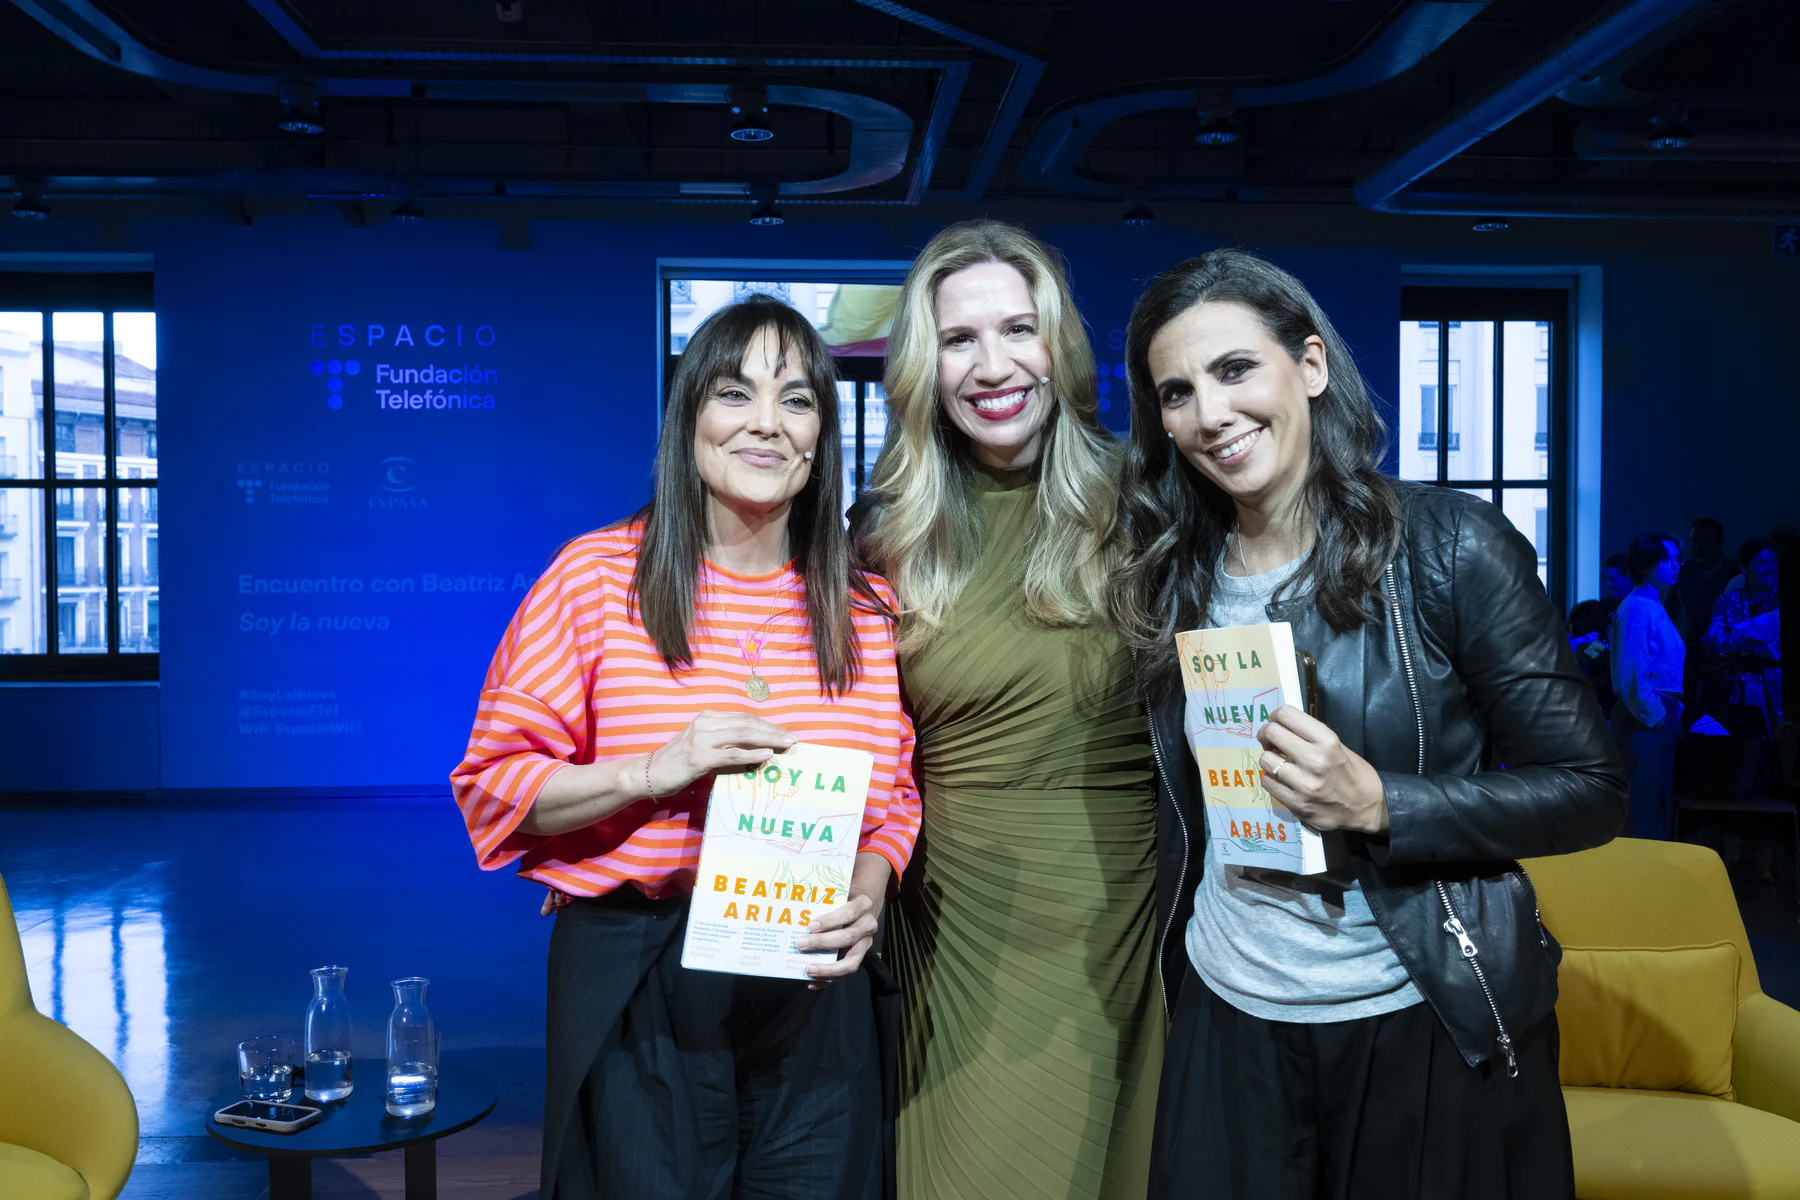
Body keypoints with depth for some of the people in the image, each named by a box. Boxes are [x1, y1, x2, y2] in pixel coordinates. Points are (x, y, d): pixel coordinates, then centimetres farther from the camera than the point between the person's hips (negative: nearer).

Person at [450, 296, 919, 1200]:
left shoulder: (865, 609, 4)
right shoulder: (597, 575, -6)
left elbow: (896, 795, 11)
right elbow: (492, 784, -5)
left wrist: (867, 891, -9)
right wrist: (654, 772, -20)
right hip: (636, 989, -3)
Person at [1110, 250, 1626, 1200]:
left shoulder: (1451, 547, -12)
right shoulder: (1172, 580, 1)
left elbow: (1590, 793, -11)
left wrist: (1378, 803, -23)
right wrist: (1169, 959, 6)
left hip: (1428, 1023, -3)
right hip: (1227, 1015, 4)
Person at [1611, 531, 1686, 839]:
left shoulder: (1656, 606, 16)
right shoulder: (1637, 607, -14)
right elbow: (1631, 673, -20)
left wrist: (1672, 711, 13)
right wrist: (1653, 715, -16)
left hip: (1661, 718, 10)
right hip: (1644, 719, -10)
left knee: (1661, 805, 14)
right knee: (1643, 806, -6)